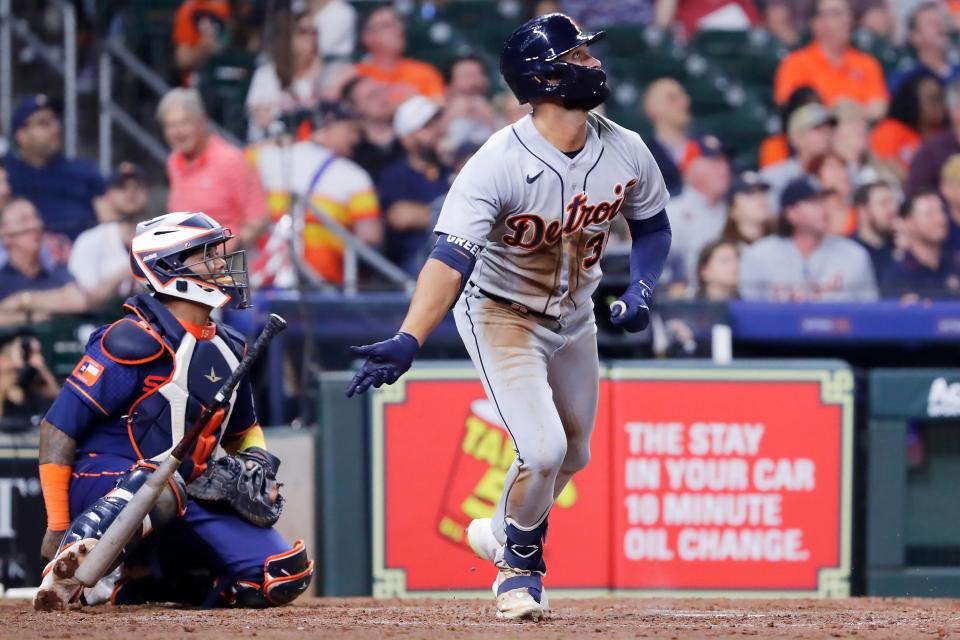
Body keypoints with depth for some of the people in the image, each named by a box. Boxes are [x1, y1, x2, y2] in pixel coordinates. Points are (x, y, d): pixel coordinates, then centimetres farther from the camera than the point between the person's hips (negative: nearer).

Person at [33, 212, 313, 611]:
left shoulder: (228, 349, 13)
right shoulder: (136, 341, -13)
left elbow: (243, 431, 30)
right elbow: (58, 426, -14)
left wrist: (257, 460, 4)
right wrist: (57, 527, -16)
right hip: (103, 485, -8)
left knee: (285, 575, -9)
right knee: (159, 487, -42)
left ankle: (132, 585, 1)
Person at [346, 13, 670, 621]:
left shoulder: (625, 151, -14)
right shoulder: (499, 163, -32)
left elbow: (653, 226, 5)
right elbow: (450, 257, -41)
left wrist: (642, 288, -15)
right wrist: (408, 341, -54)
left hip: (575, 316, 6)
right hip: (502, 315, -6)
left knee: (574, 454, 19)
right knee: (542, 450, -18)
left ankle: (503, 533, 48)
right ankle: (520, 564, 11)